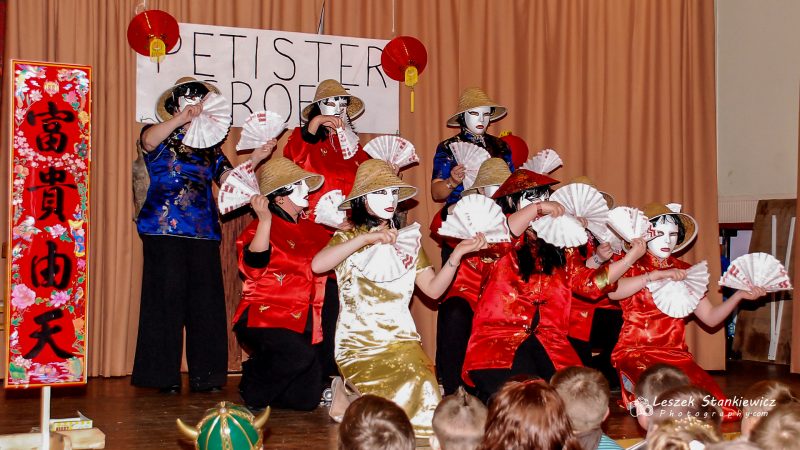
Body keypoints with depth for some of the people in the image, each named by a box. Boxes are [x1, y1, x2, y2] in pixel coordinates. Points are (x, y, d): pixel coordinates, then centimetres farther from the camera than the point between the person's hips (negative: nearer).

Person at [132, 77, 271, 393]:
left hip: (204, 232, 4)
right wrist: (182, 119, -29)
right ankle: (163, 375, 2)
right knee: (167, 298, -5)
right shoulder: (160, 135, 7)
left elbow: (229, 178, 10)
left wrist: (255, 159, -4)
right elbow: (148, 142, -17)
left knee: (206, 301, 0)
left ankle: (205, 374, 6)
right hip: (165, 230, -4)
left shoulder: (210, 147, 20)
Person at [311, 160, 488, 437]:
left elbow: (433, 289, 6)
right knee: (402, 388, -27)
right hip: (358, 343, -3)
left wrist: (458, 253, -7)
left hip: (400, 339, 3)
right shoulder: (348, 237, 3)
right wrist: (366, 238, -22)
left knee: (420, 386, -27)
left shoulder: (408, 241, 15)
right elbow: (317, 265, -19)